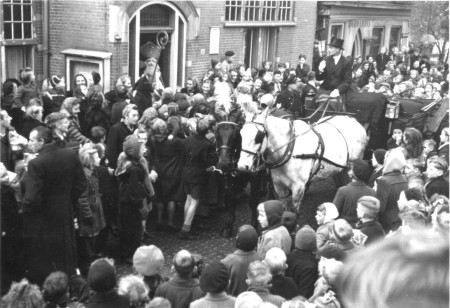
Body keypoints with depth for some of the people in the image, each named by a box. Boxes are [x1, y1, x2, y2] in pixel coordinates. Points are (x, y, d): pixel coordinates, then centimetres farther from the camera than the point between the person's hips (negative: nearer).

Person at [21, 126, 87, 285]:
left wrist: (23, 210, -5)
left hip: (41, 219, -6)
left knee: (40, 264, 10)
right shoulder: (71, 155, -5)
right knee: (65, 255, 21)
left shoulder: (36, 163, -23)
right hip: (65, 213, 6)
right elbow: (81, 184, 1)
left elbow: (32, 197, -24)